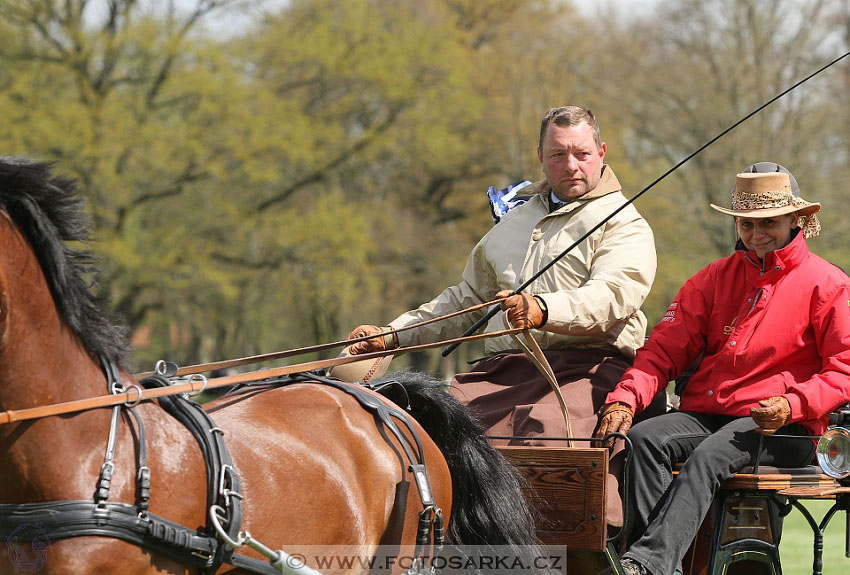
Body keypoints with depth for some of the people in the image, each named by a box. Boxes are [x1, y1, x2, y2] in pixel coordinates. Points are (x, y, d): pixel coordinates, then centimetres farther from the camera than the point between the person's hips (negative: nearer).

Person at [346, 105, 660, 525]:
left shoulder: (623, 225, 5)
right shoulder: (516, 221, 29)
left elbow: (612, 297, -15)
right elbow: (468, 297, 37)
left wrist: (543, 310, -34)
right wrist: (393, 336, 26)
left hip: (586, 365, -7)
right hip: (504, 366, 7)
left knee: (541, 427, -38)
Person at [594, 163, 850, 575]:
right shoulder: (715, 278, 19)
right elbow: (666, 349, 11)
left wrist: (793, 405, -18)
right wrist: (624, 399, -7)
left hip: (785, 431, -5)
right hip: (705, 414, 5)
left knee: (709, 456, -35)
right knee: (643, 438, -26)